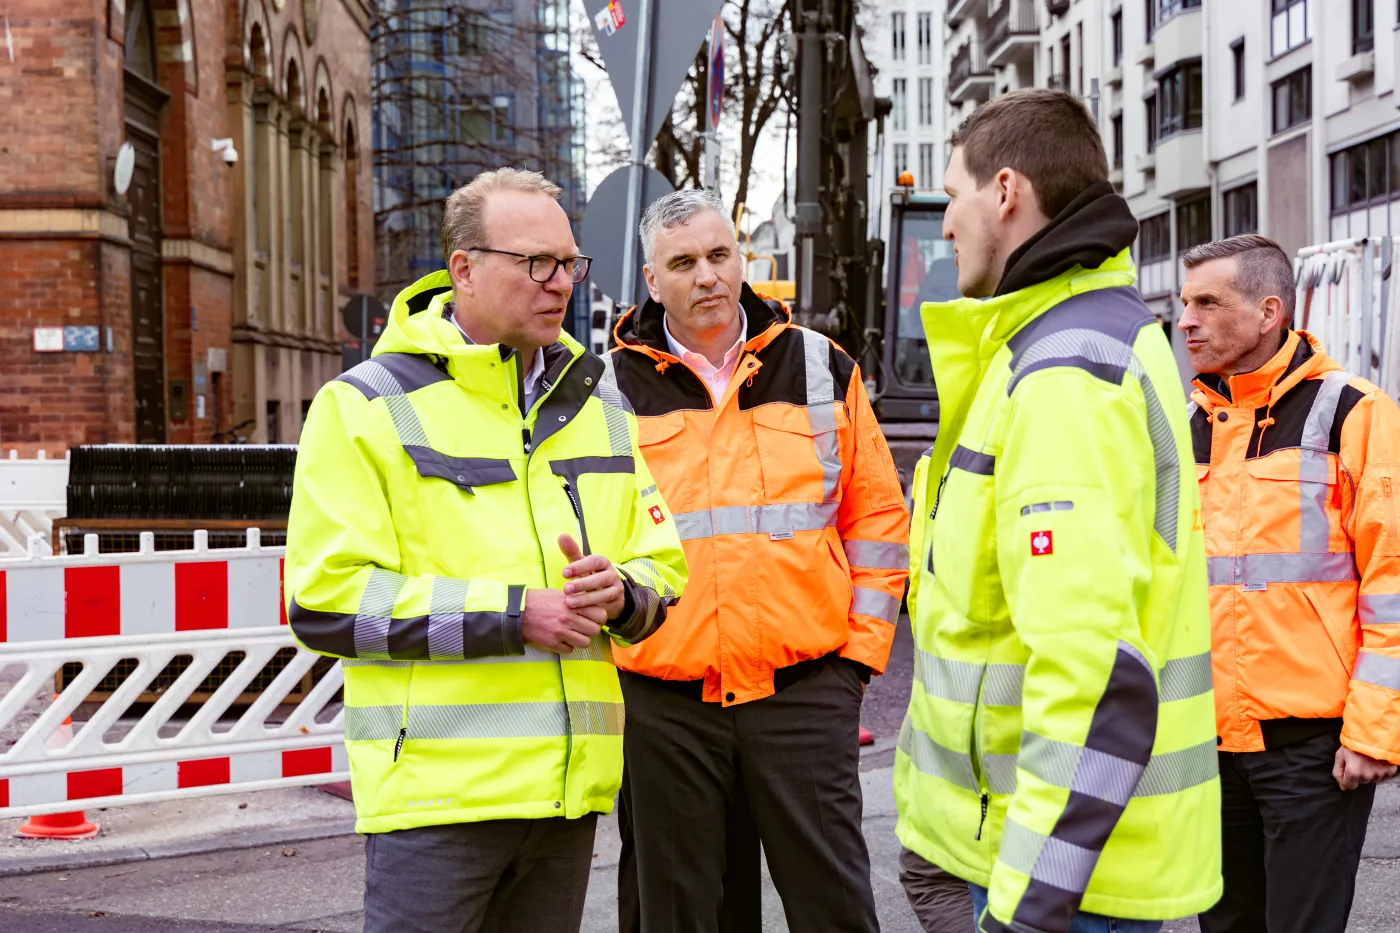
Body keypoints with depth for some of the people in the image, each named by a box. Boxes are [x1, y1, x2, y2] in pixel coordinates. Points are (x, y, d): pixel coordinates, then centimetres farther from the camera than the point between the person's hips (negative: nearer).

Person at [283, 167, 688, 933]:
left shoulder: (600, 404, 14)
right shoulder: (366, 406, -5)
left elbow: (662, 562, 17)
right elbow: (324, 600, -12)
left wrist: (622, 593, -8)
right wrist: (512, 614, -17)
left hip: (568, 785, 6)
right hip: (434, 786, -5)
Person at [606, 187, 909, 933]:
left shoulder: (821, 368, 7)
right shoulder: (612, 388, 4)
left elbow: (877, 517, 10)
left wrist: (860, 648, 4)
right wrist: (603, 636, 2)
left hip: (804, 687, 0)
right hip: (662, 697, 0)